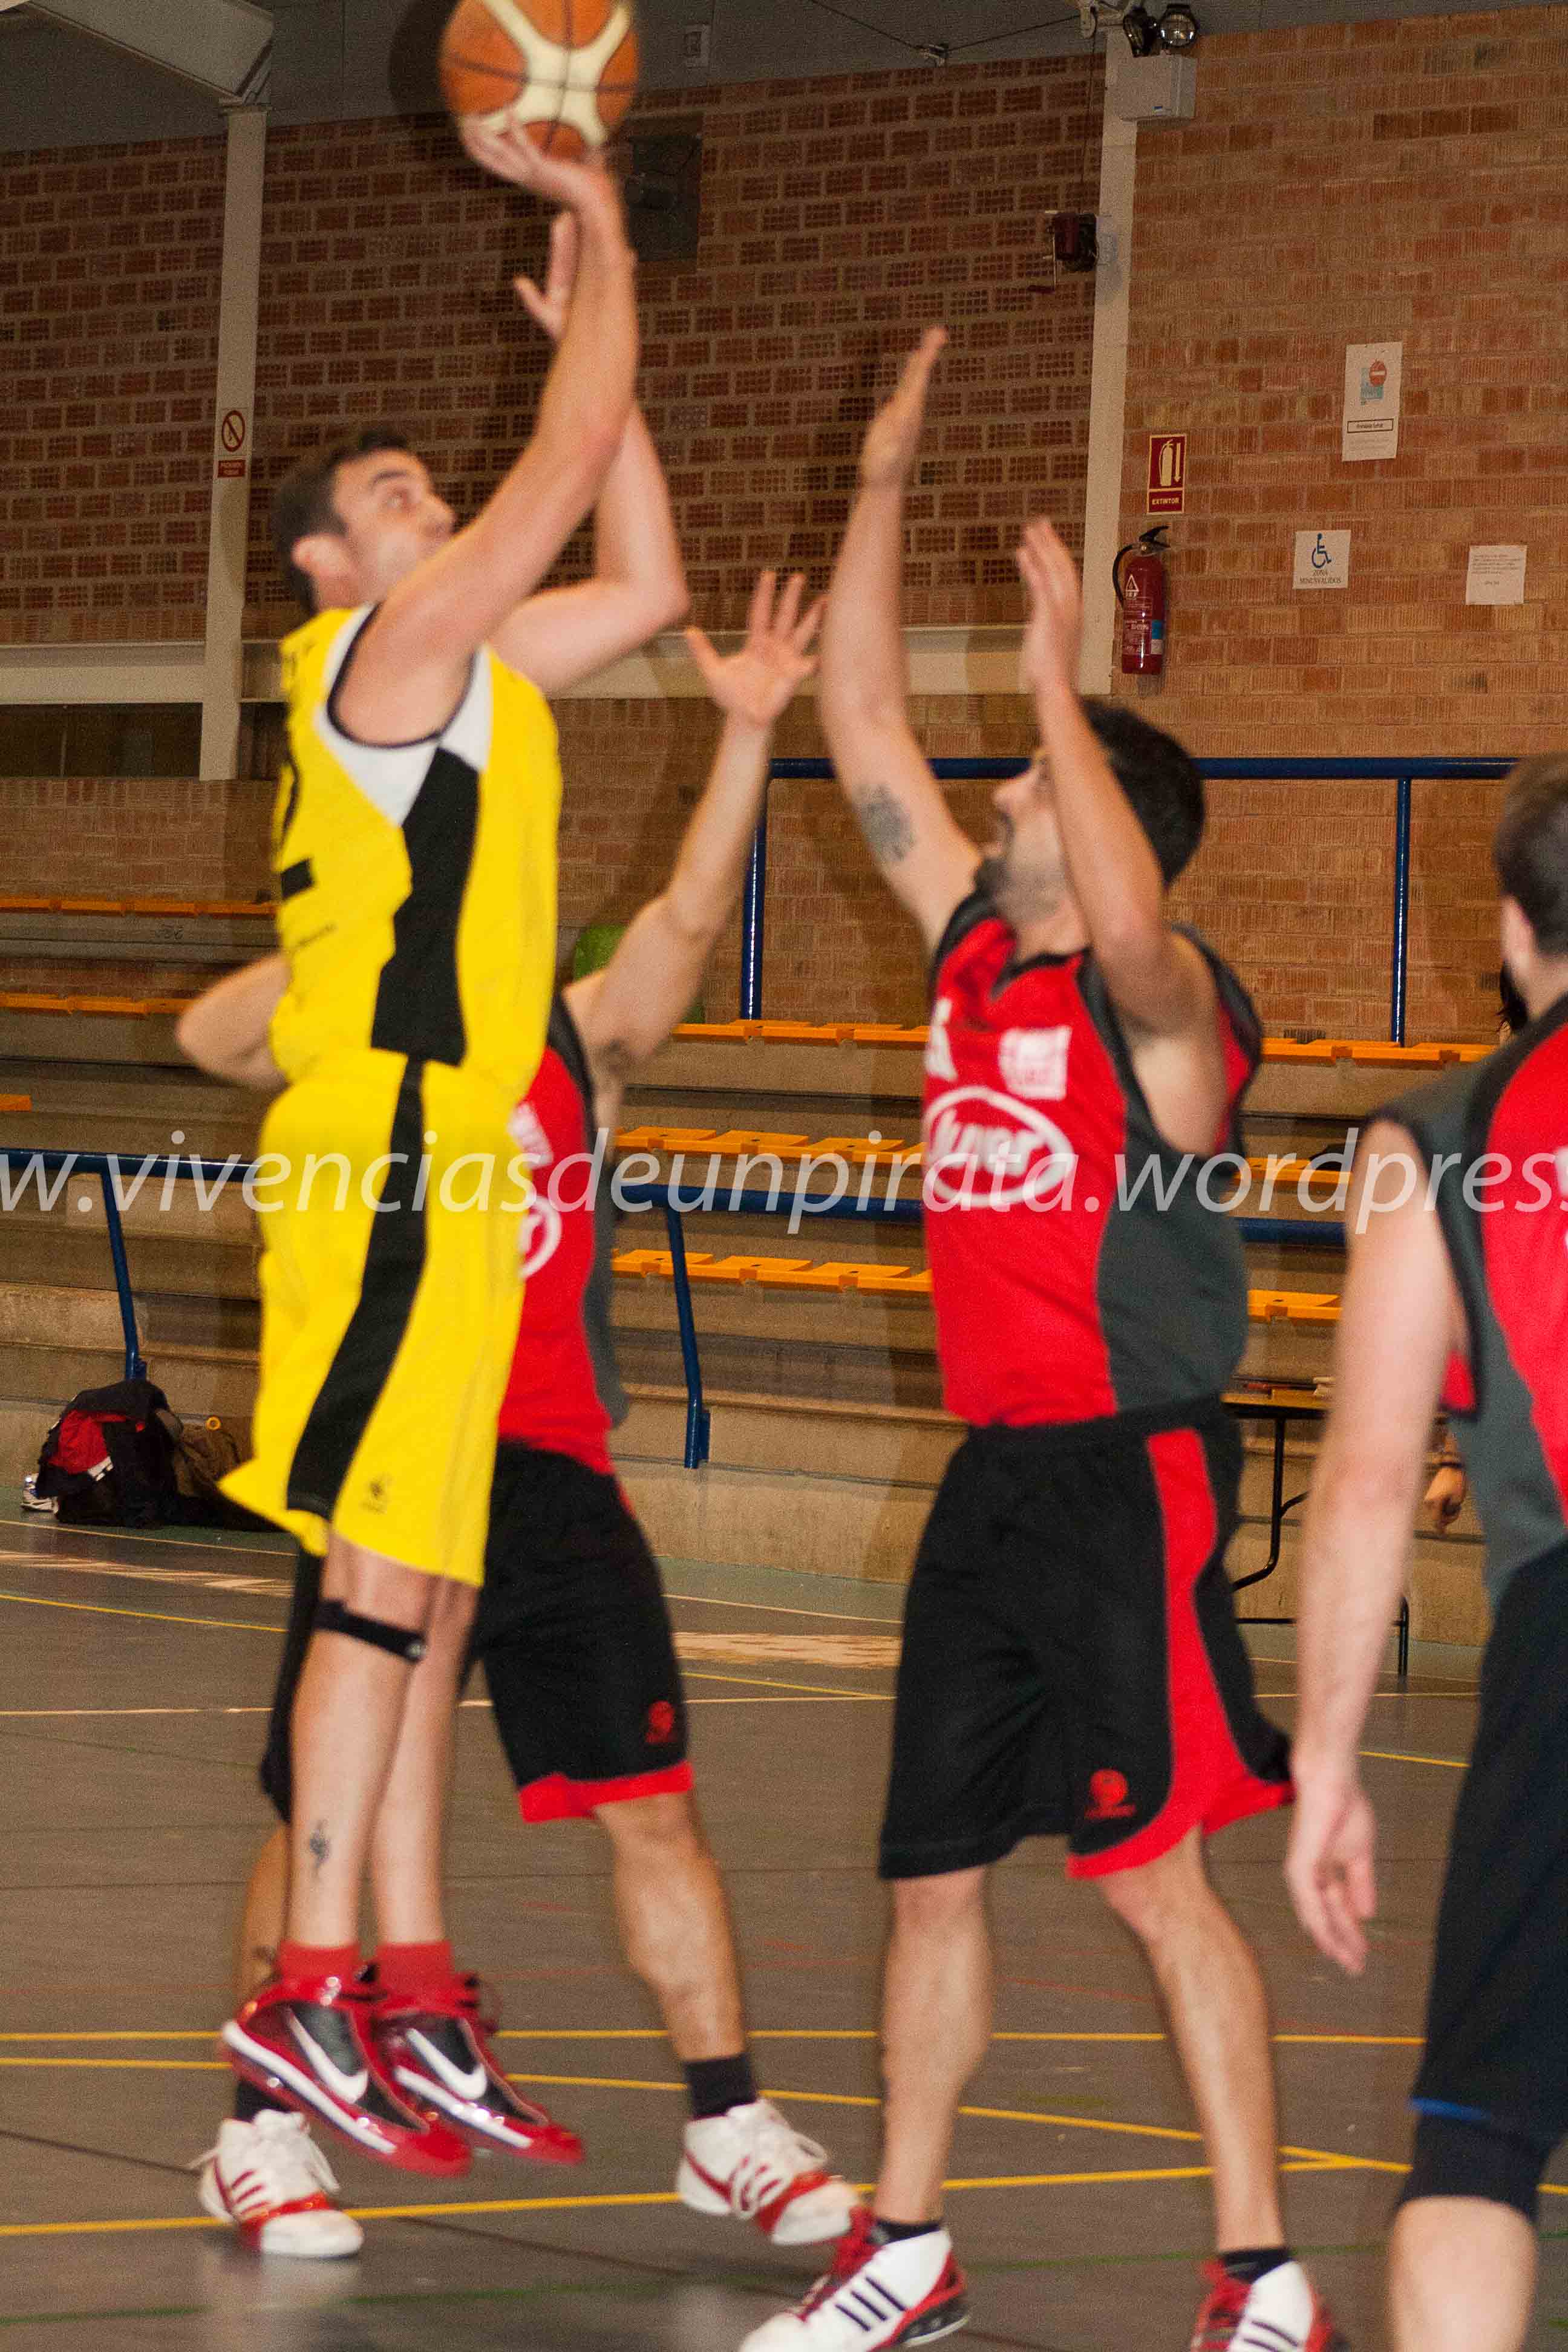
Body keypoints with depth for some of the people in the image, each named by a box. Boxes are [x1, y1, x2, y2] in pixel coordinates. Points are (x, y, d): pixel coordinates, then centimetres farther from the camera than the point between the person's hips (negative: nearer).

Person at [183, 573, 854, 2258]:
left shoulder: (582, 1036, 6)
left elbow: (688, 916, -9)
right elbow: (214, 1034, -19)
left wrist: (746, 734, -22)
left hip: (554, 1480, 3)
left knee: (652, 1806, 4)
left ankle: (728, 2130, 13)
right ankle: (261, 2133, 15)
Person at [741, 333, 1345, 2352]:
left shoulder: (1162, 1005, -11)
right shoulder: (973, 948, 10)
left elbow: (1130, 925, -36)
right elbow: (862, 724, 11)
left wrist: (1059, 686, -32)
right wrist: (884, 485, 5)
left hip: (1128, 1482, -8)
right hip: (991, 1477, 8)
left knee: (1156, 1873, -8)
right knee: (933, 1868, 13)